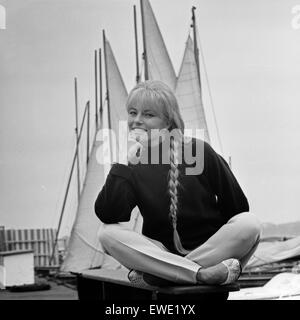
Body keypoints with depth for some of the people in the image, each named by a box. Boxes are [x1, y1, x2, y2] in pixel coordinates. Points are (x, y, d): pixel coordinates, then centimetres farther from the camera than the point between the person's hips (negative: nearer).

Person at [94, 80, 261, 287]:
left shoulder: (198, 152, -4)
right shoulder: (132, 167, 1)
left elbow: (237, 205, 2)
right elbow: (107, 215, -16)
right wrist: (123, 162, -19)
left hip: (210, 247, -1)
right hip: (162, 252, 1)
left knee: (250, 223, -28)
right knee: (108, 233, -22)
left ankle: (152, 276, -29)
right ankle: (203, 274, -32)